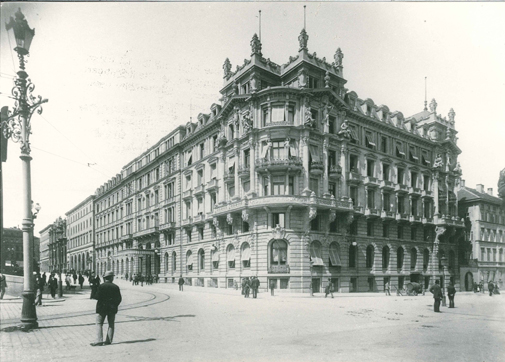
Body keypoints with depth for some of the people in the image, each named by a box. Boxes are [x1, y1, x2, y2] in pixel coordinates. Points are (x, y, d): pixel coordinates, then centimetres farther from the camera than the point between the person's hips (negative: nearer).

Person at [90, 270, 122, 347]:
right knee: (111, 324, 11)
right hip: (112, 309, 3)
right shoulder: (116, 287, -1)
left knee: (99, 324, 3)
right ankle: (109, 340, 11)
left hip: (102, 307, -3)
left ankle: (99, 340, -6)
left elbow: (97, 297, -12)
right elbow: (119, 299, 0)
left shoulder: (101, 286, -9)